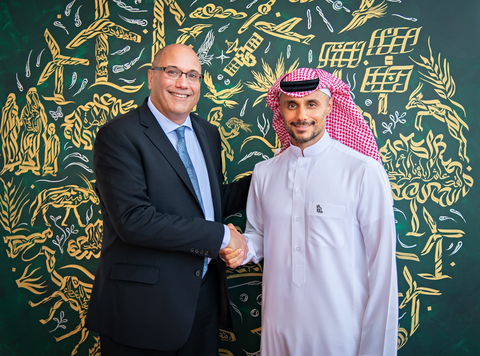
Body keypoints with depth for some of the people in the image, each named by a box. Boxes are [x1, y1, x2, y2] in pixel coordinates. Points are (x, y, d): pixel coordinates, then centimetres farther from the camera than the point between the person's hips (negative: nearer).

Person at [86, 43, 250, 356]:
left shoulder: (208, 134, 10)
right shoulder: (119, 136, -13)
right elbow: (134, 220, -23)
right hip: (144, 302, -6)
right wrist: (220, 236, -20)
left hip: (204, 295, 7)